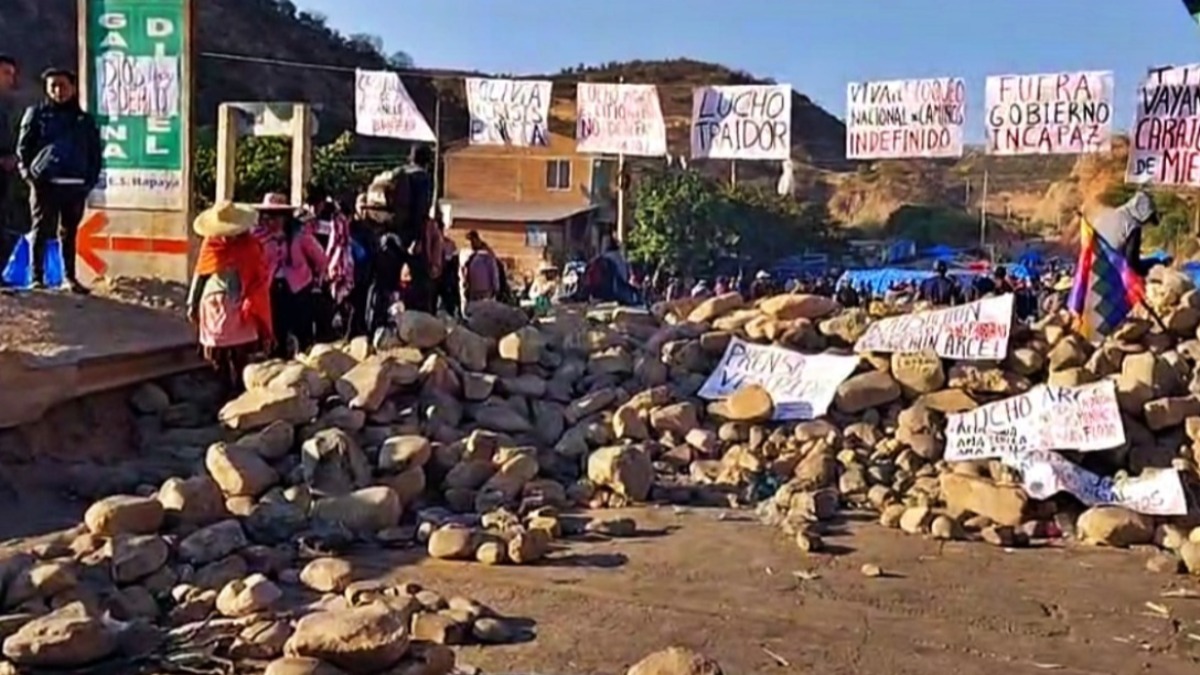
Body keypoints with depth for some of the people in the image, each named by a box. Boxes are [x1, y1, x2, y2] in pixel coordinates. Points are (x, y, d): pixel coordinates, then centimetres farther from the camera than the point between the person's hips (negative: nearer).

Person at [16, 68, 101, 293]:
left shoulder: (85, 120, 13)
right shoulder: (36, 114, 6)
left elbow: (96, 154, 14)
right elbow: (23, 148, 4)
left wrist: (91, 180, 3)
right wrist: (29, 174, -8)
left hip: (76, 186, 3)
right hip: (45, 183, -2)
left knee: (69, 232, 10)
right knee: (41, 231, 1)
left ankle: (70, 276, 18)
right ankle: (37, 277, 6)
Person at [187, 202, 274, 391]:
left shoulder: (250, 246, -7)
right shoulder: (211, 244, 0)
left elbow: (260, 280, -4)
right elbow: (200, 274, 8)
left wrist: (251, 306, -10)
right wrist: (193, 304, 10)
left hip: (240, 310, -2)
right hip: (214, 308, 2)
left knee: (241, 360, 1)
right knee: (218, 360, 6)